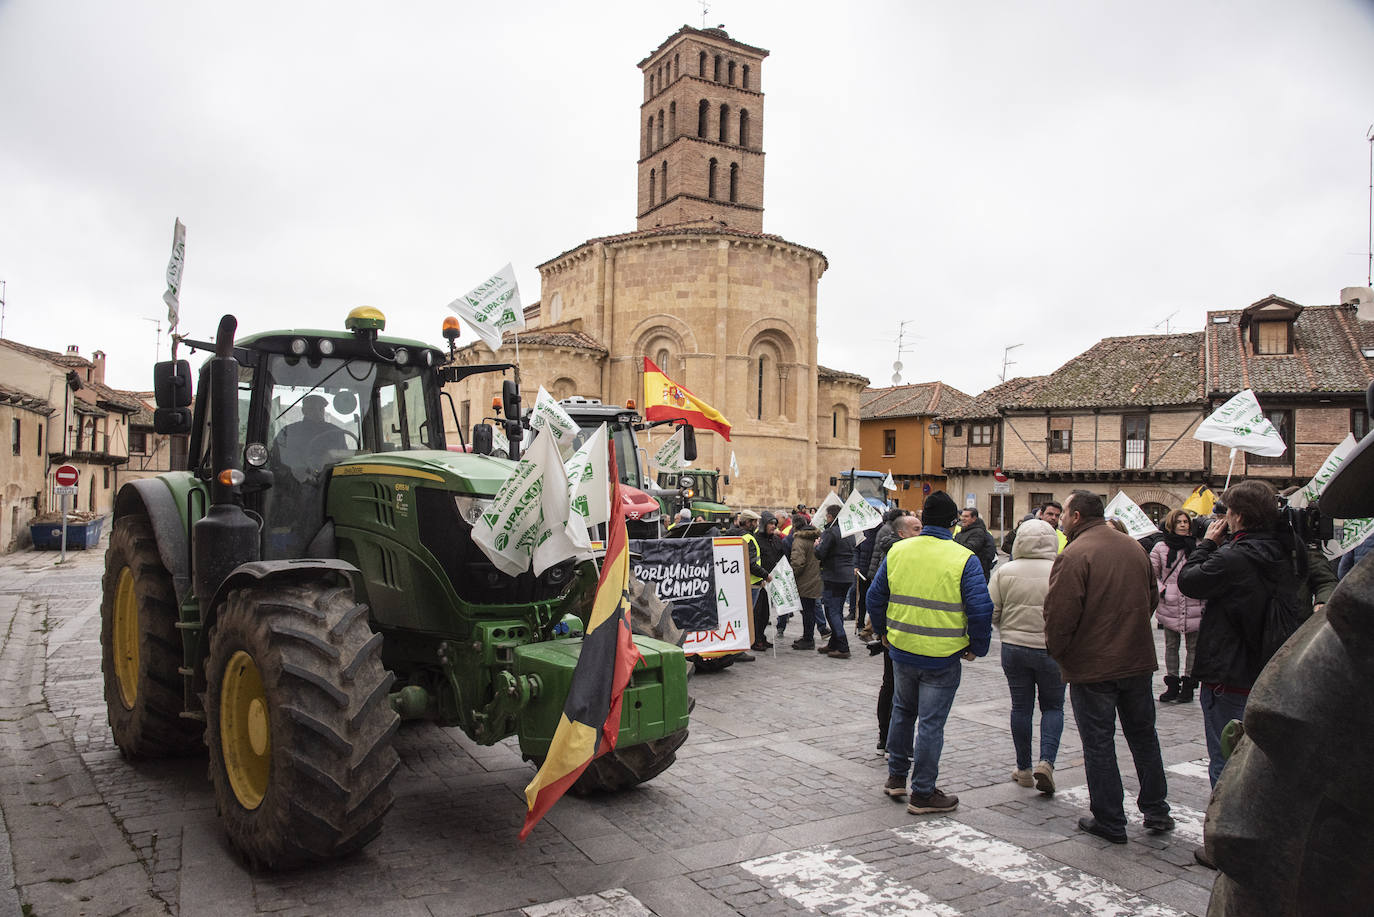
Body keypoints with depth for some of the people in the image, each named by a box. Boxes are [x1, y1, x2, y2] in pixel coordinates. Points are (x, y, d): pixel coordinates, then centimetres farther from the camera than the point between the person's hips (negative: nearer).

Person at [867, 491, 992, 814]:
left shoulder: (897, 551, 0)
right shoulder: (964, 559, -13)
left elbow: (875, 597, 7)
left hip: (901, 651, 4)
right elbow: (980, 609, -15)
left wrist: (883, 632, 21)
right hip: (943, 657, -4)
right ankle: (923, 794, 15)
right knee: (931, 722, 5)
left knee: (902, 711, 23)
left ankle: (896, 776, 33)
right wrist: (977, 647, 0)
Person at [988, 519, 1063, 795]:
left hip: (1014, 648, 1)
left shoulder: (1004, 572, -7)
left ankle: (1024, 769, 21)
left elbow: (991, 613, -4)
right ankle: (1047, 761, -2)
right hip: (1051, 650, -1)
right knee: (1053, 707, 15)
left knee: (1021, 707, 13)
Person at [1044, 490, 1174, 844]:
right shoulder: (1133, 546, 4)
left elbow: (1060, 613, -22)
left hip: (1092, 666, -6)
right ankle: (1156, 812, 29)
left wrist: (1056, 651, -5)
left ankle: (1109, 821, 14)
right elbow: (1152, 597, 16)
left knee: (1098, 742, 6)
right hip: (1139, 659, 7)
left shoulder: (1074, 555, -19)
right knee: (1143, 736, 20)